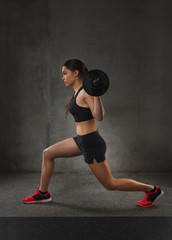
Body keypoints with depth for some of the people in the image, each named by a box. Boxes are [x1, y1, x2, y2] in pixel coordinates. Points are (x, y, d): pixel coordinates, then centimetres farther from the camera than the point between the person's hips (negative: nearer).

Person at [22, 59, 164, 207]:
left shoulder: (86, 92, -17)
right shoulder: (78, 92, 9)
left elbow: (99, 116, -25)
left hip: (92, 144, -9)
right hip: (82, 140, 9)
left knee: (110, 184, 3)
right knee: (47, 154, 12)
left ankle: (153, 190, 17)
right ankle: (43, 193, 24)